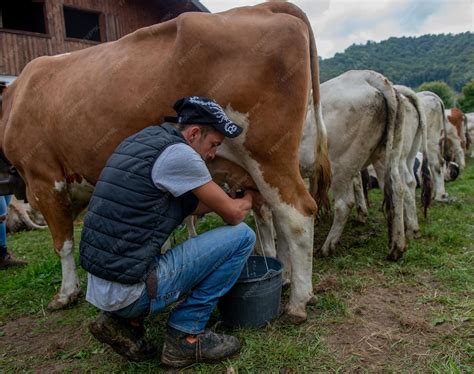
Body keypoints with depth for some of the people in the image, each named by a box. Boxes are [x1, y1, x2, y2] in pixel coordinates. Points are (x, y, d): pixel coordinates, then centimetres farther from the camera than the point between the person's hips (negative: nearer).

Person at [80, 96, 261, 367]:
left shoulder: (144, 139, 13)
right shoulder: (177, 152, -14)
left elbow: (192, 205, 22)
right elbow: (233, 214, -5)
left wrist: (237, 199, 23)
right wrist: (249, 199, 17)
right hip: (128, 290, -9)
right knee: (241, 236, -4)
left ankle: (125, 319, 18)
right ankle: (186, 337, 7)